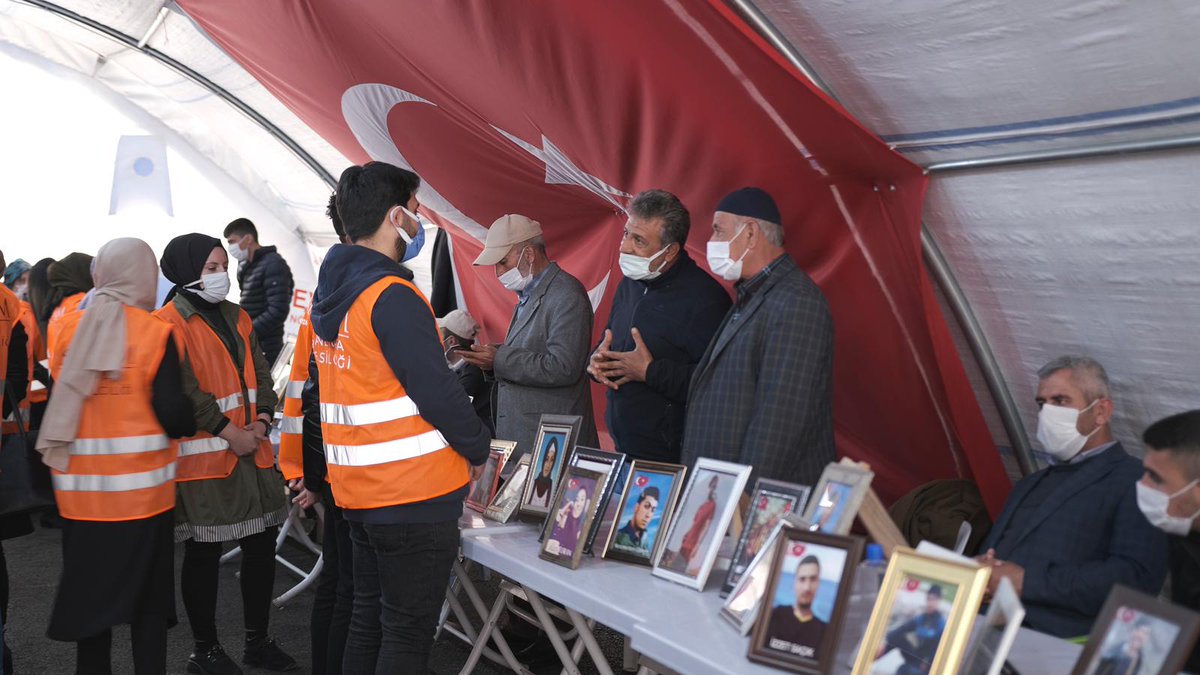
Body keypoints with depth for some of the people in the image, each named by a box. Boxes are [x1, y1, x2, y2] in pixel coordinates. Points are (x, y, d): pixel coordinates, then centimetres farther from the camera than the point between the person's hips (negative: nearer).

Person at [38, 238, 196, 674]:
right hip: (143, 487, -3)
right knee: (149, 594, 9)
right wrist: (187, 424, 7)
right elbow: (173, 413, -13)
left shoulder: (67, 329, 1)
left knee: (90, 588, 14)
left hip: (79, 487, 3)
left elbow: (61, 399, 7)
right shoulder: (155, 334, -11)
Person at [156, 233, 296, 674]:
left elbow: (260, 374, 12)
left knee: (262, 545, 11)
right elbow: (184, 390, -16)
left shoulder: (237, 318, 14)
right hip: (203, 457, -7)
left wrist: (261, 422, -3)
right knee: (204, 555, 4)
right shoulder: (170, 323, -9)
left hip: (252, 452, 7)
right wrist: (228, 432, -15)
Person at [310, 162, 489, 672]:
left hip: (356, 491, 9)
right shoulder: (392, 297, -19)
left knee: (368, 623, 20)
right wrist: (478, 450, -6)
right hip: (415, 495, -9)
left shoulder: (328, 294, 10)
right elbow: (435, 390, -20)